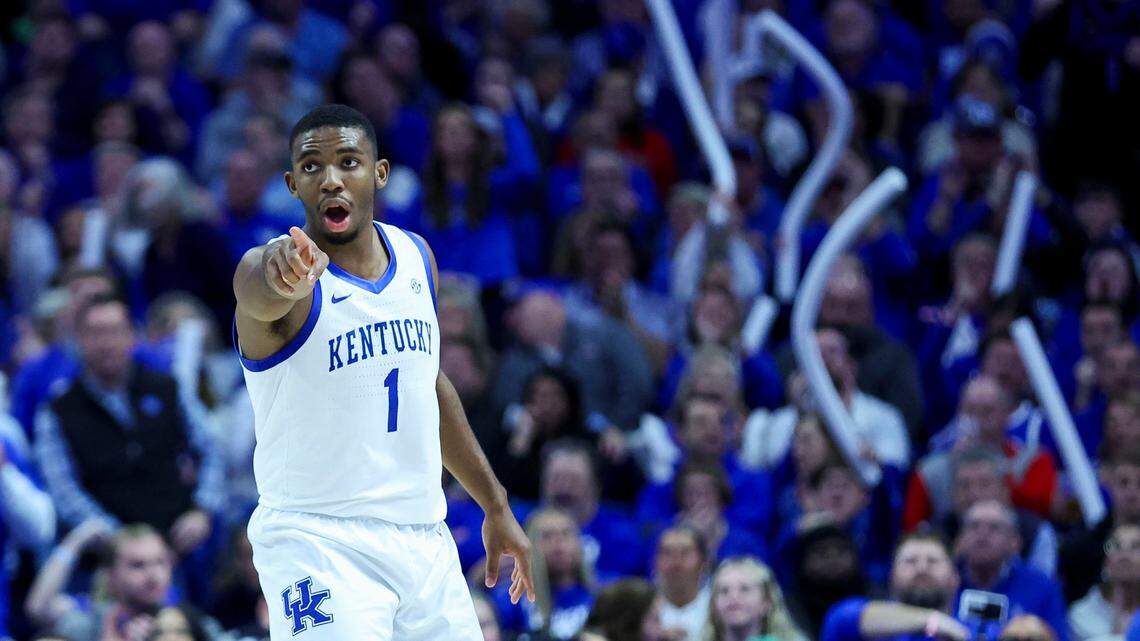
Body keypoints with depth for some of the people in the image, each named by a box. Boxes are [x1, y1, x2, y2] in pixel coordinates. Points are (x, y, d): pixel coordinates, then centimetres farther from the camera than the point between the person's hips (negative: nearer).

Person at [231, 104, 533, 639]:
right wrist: (284, 272, -62)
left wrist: (495, 505, 26)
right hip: (319, 545, -6)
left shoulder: (416, 256, 9)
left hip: (424, 539, 6)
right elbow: (261, 289, -38)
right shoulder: (271, 268, -12)